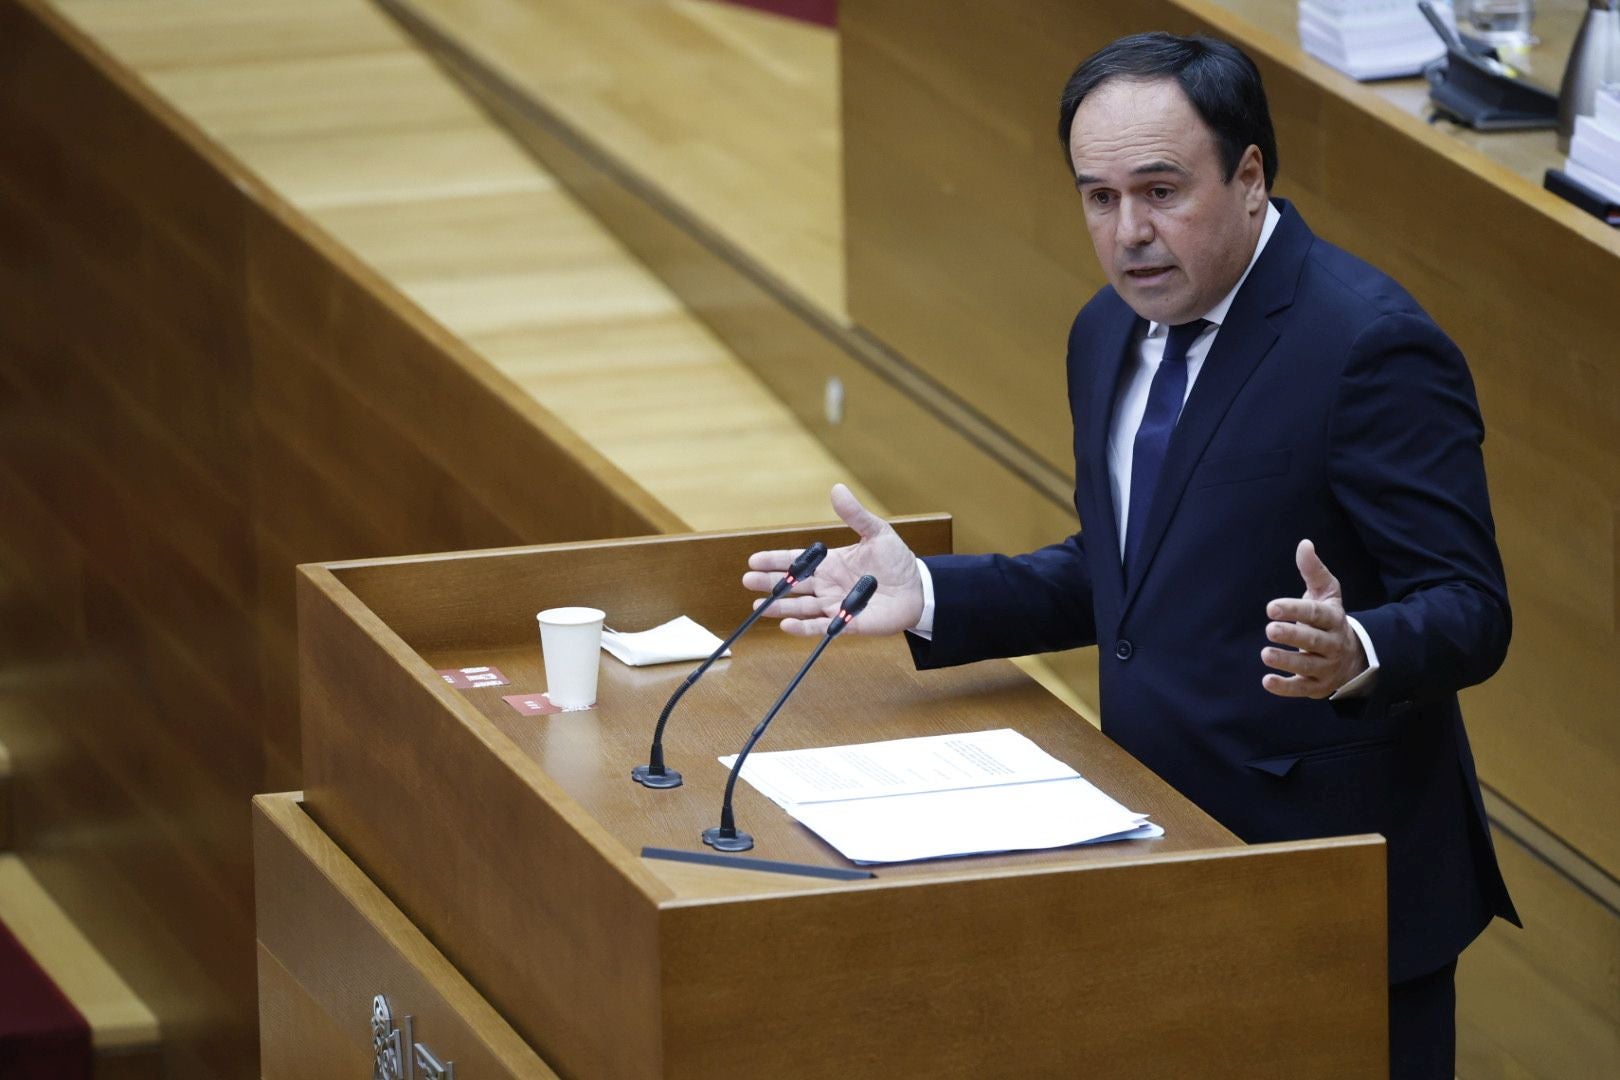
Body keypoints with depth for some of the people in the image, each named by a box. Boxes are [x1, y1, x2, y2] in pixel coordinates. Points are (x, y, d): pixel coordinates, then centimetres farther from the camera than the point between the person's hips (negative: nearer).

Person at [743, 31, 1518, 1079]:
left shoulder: (1370, 344, -18)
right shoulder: (1112, 334, 8)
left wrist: (1356, 655, -39)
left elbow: (1469, 613, -19)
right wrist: (928, 595, 6)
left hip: (1332, 878, -8)